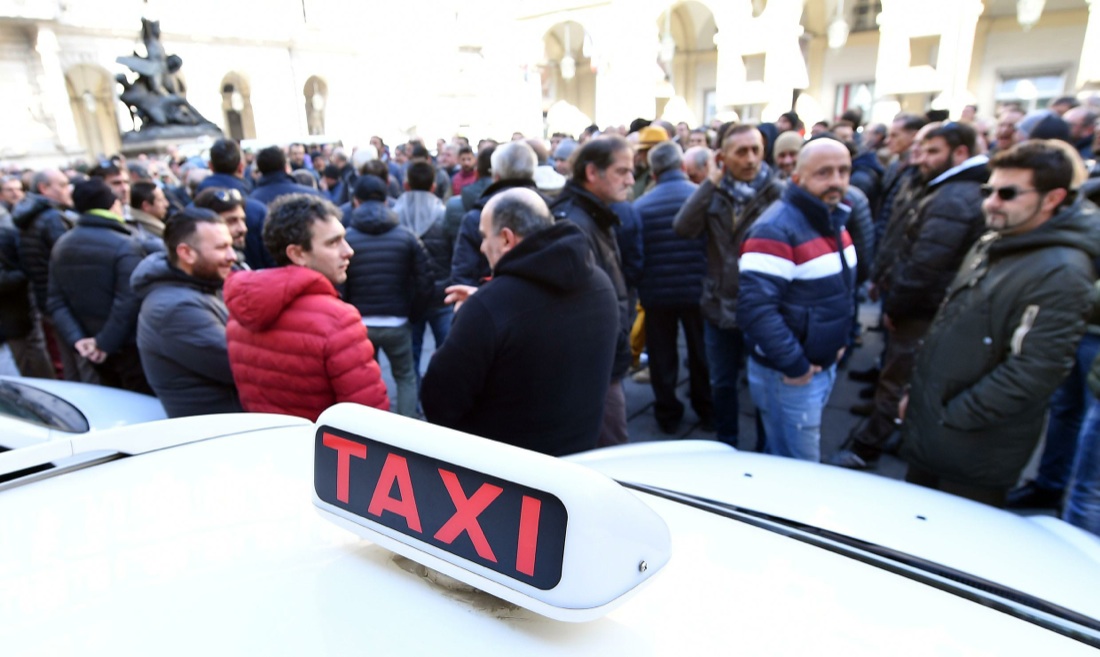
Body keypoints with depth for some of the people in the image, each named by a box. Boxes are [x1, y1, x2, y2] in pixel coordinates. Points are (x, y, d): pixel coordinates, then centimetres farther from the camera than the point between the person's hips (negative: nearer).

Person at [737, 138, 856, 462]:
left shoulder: (834, 220, 7)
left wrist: (840, 341, 12)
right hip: (789, 374, -8)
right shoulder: (776, 230, -22)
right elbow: (755, 306, -30)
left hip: (825, 366, 8)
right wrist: (793, 364, -23)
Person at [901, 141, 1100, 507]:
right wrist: (916, 390, 14)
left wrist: (953, 416, -19)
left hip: (976, 447, -8)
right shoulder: (992, 244, 8)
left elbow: (1033, 373, -25)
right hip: (926, 424, 8)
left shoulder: (1061, 273, -20)